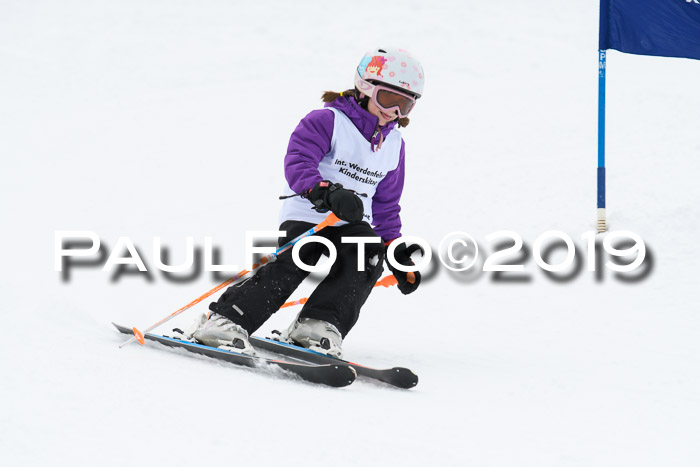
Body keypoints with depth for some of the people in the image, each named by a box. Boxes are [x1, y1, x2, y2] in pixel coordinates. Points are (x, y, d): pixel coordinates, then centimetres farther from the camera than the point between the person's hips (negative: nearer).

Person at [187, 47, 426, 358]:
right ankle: (225, 321, -23)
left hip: (352, 222, 5)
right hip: (306, 215, -5)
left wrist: (397, 251, 16)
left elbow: (386, 205, 24)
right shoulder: (327, 122, -6)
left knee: (369, 255, -26)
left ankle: (318, 326, -26)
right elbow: (297, 162, -19)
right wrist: (327, 193, -37)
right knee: (292, 264, -27)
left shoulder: (394, 145, 15)